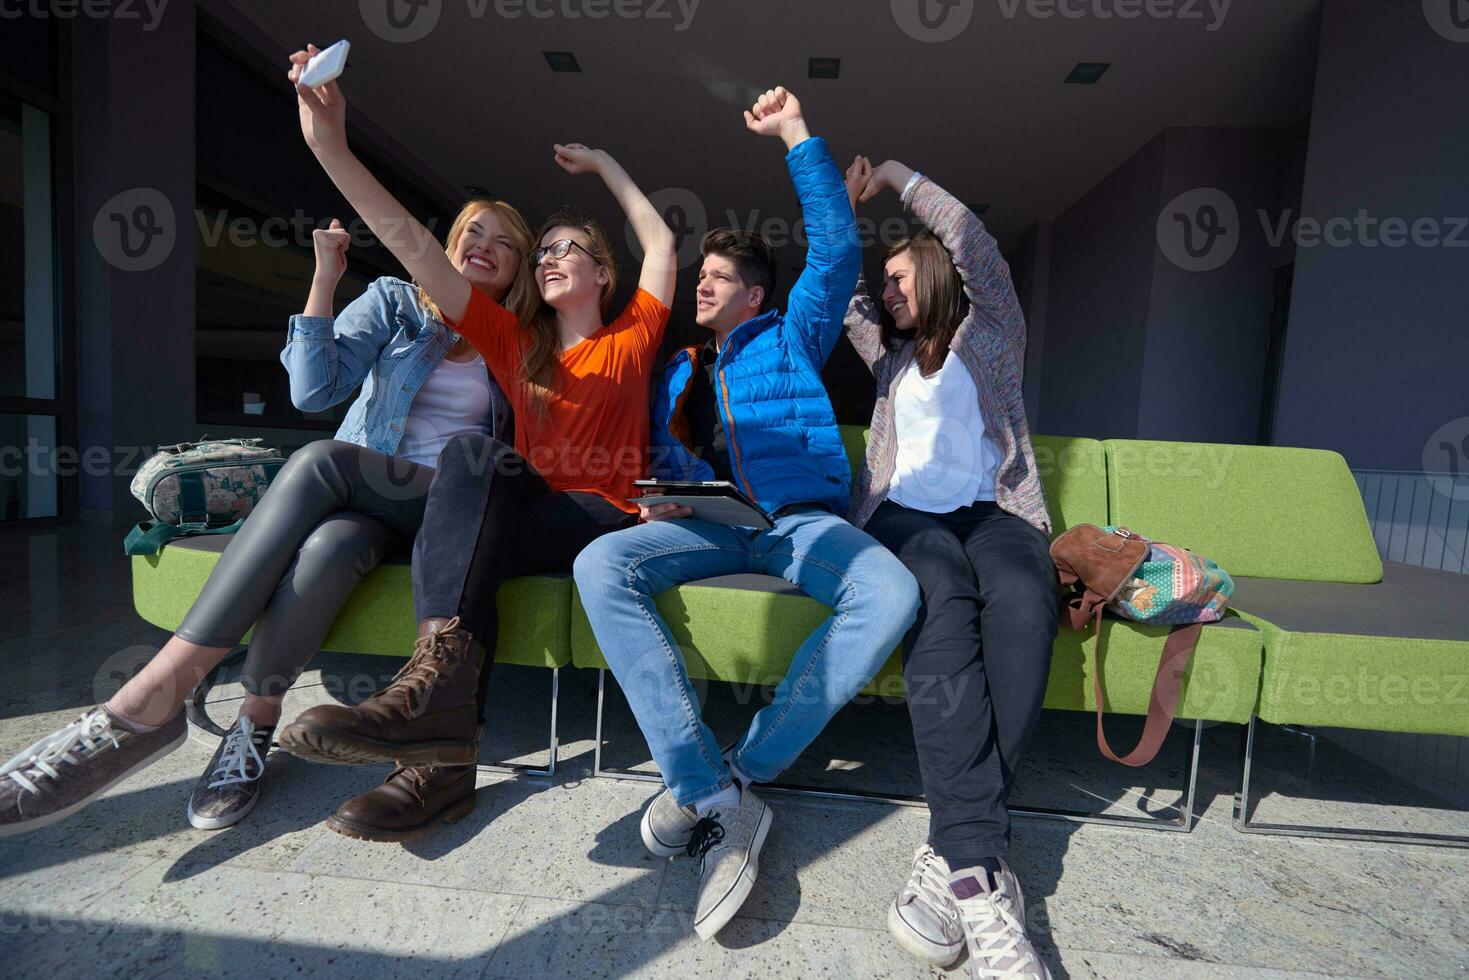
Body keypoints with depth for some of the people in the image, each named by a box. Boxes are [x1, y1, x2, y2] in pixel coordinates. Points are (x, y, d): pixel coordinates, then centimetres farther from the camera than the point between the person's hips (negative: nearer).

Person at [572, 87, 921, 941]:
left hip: (801, 520, -2)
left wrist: (798, 134, 12)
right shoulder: (679, 370, 27)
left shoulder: (792, 339, 20)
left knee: (891, 593, -34)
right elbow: (665, 462, 22)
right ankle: (723, 801, -30)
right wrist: (660, 498, -2)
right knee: (601, 564, -28)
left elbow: (838, 247, 10)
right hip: (708, 524, 3)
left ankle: (740, 772, -23)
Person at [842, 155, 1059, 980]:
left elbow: (968, 233, 14)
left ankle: (958, 857, -35)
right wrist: (845, 207, 37)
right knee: (943, 601, -35)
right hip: (903, 513, 1)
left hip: (990, 510, -1)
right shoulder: (893, 356, 31)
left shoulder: (992, 334, 22)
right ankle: (983, 866, -40)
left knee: (1025, 599, -36)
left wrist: (897, 176, 26)